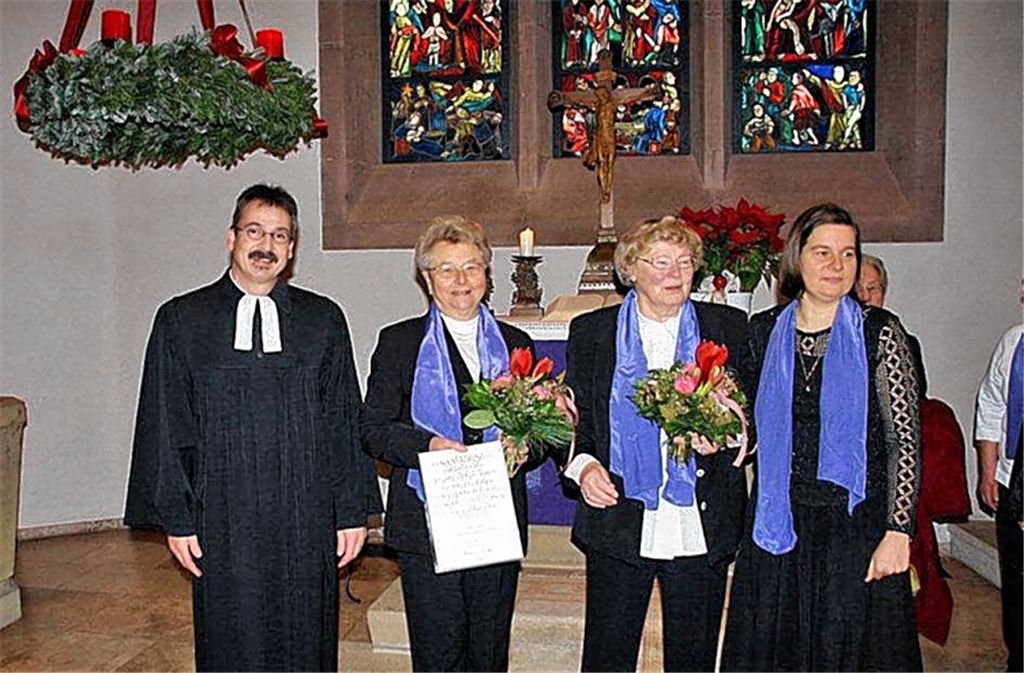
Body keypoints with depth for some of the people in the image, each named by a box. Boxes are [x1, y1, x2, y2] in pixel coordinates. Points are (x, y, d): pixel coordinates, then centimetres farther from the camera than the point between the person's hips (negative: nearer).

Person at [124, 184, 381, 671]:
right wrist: (176, 518, -1)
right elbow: (165, 430, 3)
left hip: (307, 521, 1)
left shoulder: (323, 320, 4)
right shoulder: (181, 321, 3)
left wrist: (353, 511, 1)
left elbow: (345, 424, 4)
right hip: (222, 525, 0)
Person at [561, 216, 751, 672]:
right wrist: (582, 464, -10)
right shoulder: (591, 332, 5)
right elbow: (574, 416, 8)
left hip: (702, 527, 1)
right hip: (617, 523, 0)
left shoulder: (728, 328, 5)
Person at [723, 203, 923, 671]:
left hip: (856, 527, -2)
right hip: (778, 527, 3)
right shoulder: (765, 330, 4)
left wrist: (898, 531, -12)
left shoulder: (878, 332, -4)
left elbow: (905, 439, -7)